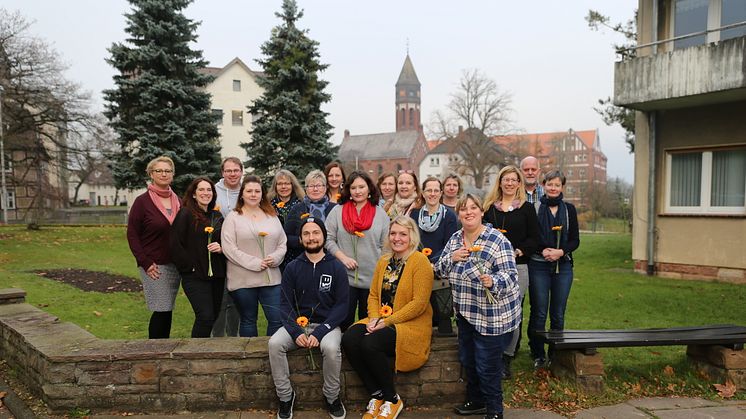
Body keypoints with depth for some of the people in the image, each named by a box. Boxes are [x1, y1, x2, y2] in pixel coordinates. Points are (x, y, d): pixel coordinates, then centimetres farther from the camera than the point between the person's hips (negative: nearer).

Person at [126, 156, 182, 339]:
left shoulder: (178, 200, 10)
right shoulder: (142, 201, -4)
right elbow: (132, 234, -5)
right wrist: (145, 263, -11)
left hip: (175, 264, 5)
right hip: (154, 265, -4)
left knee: (167, 310, 9)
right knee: (162, 310, -6)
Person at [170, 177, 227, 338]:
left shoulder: (217, 216, 14)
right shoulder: (185, 214, -5)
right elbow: (175, 244, -11)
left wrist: (221, 248, -2)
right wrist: (189, 266, -11)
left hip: (216, 275, 6)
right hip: (195, 276, -6)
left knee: (214, 316, 10)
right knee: (205, 317, -13)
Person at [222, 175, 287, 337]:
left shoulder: (272, 216, 13)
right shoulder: (233, 218, 0)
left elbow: (283, 243, 13)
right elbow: (229, 248, -9)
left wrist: (275, 257, -8)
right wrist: (254, 263, -15)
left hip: (271, 278, 3)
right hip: (243, 280, -3)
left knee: (278, 319, 0)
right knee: (248, 321, 10)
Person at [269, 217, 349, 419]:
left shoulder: (336, 267, -2)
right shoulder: (292, 268, 4)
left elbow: (342, 305, -6)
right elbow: (285, 303, 2)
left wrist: (320, 332, -18)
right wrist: (296, 331, -15)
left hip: (327, 325, -2)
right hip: (297, 324, 2)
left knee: (331, 347, -33)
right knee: (275, 343, -25)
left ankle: (332, 397, -6)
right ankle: (285, 396, -5)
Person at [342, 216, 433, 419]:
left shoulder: (420, 261, -8)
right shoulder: (384, 261, 14)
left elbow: (419, 303, -14)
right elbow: (373, 295, 13)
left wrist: (387, 321, -17)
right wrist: (374, 318, -7)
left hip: (410, 324, -6)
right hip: (380, 321, 6)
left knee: (370, 344, -30)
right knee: (349, 339, -20)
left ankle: (392, 399, -5)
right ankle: (376, 395, -3)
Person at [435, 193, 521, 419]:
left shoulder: (497, 240, -16)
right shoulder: (455, 239, 5)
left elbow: (510, 274, -20)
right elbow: (440, 270, 7)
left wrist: (492, 281, -40)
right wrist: (451, 258, -12)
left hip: (492, 314, -7)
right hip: (465, 312, 7)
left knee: (487, 365, 2)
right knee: (467, 359, 19)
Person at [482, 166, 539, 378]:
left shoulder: (527, 208, 7)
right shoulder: (489, 207, 13)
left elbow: (534, 238, 3)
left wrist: (518, 252, -11)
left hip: (517, 266, -2)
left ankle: (506, 358, 8)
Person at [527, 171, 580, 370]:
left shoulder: (569, 209, 8)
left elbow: (575, 240, 6)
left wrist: (561, 251, -11)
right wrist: (543, 250, -16)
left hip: (563, 266, 2)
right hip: (539, 265, -2)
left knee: (558, 314, 8)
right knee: (539, 313, 1)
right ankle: (538, 355, 15)